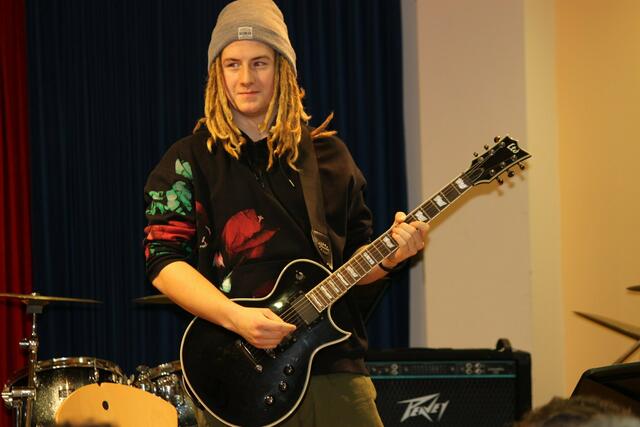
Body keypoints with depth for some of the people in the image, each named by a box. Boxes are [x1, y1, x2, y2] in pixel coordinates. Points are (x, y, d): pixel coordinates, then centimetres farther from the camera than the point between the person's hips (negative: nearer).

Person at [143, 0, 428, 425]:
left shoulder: (328, 154, 11)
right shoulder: (191, 160, 1)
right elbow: (163, 260, -7)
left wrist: (387, 258, -5)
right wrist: (236, 318, -20)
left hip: (336, 368, 3)